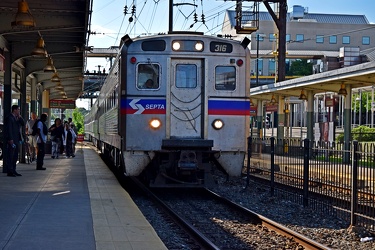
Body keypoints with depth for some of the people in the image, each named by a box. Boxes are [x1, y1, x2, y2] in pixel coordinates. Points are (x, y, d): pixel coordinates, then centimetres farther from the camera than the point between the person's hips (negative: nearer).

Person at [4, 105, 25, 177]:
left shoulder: (17, 118, 15)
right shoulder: (9, 118, -11)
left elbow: (23, 124, 10)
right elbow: (9, 129, -16)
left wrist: (19, 117, -1)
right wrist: (10, 139, -20)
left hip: (17, 140, 9)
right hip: (11, 140, -9)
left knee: (15, 156, 11)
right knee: (10, 156, -5)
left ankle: (13, 171, 16)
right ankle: (9, 172, -3)